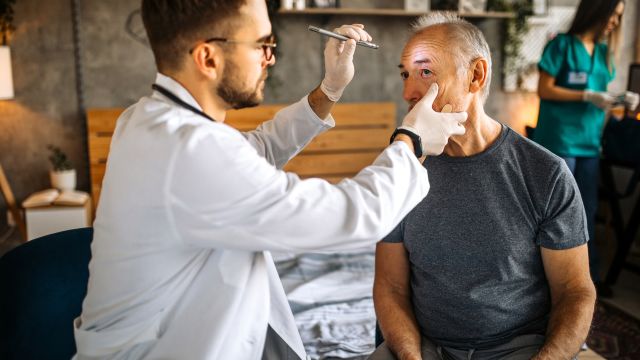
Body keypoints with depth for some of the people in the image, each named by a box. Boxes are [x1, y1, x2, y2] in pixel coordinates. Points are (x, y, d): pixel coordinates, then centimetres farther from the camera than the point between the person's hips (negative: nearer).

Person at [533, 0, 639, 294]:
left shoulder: (604, 51, 13)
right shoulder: (562, 45, -7)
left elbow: (597, 94, 19)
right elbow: (544, 90, -11)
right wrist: (588, 96, -17)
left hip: (589, 142, 7)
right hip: (559, 141, -7)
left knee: (587, 211, 12)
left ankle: (588, 276, 23)